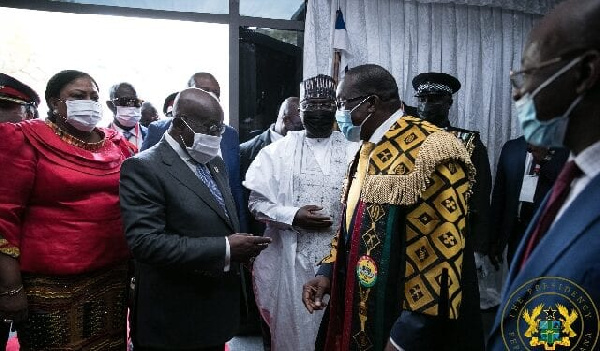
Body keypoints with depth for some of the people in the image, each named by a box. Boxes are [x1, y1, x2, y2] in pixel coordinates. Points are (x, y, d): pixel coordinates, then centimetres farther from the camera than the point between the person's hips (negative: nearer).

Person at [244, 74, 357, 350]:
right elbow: (256, 202, 0)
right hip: (292, 259, 0)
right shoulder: (278, 151, 3)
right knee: (292, 327, 11)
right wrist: (292, 216, -13)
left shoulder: (353, 153, 3)